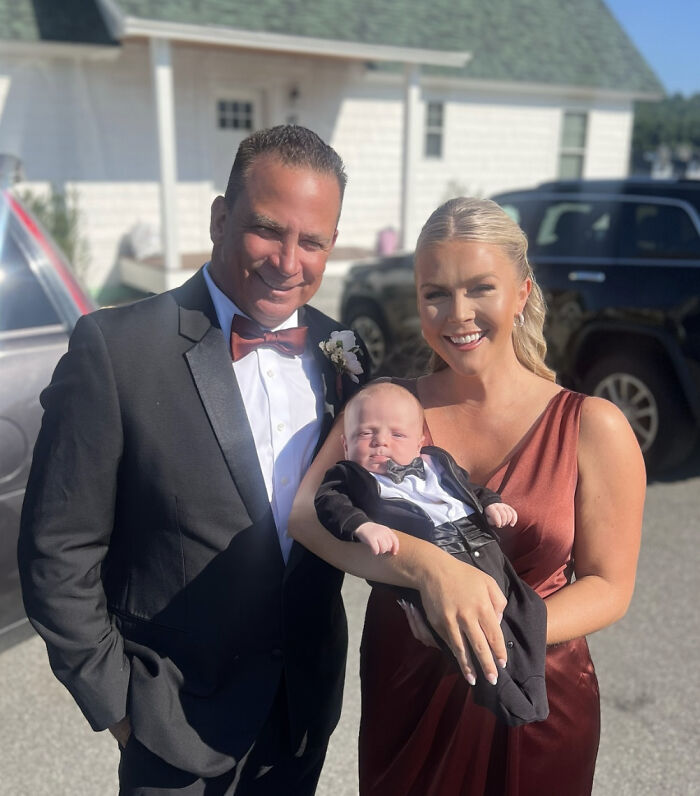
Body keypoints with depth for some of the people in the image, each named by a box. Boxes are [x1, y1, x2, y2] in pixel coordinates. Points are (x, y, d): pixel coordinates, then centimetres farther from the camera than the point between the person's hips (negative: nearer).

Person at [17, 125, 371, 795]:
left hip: (310, 698, 5)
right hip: (179, 714, -4)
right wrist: (115, 703, -9)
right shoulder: (115, 348, -19)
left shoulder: (341, 352, -4)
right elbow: (59, 552, -14)